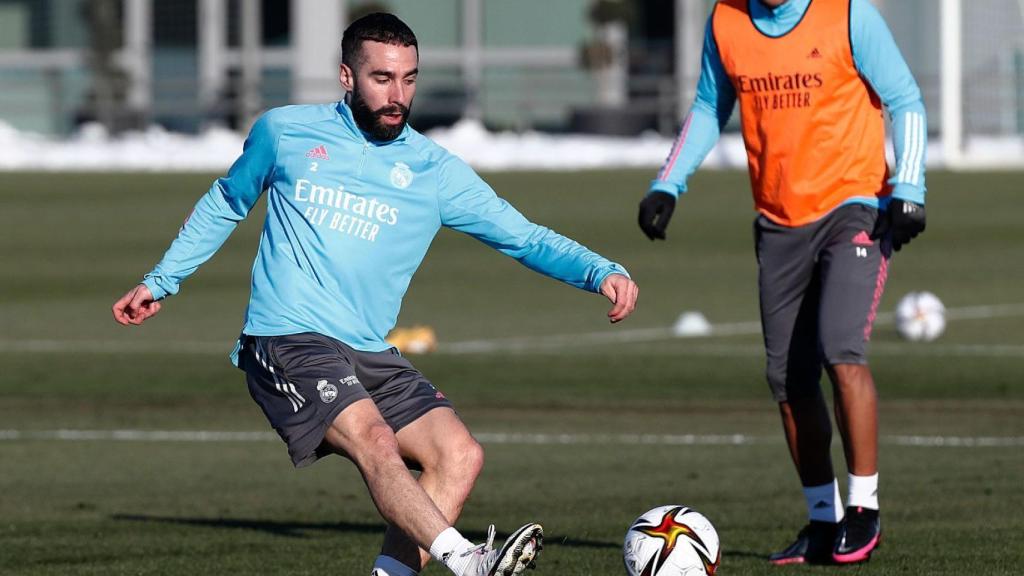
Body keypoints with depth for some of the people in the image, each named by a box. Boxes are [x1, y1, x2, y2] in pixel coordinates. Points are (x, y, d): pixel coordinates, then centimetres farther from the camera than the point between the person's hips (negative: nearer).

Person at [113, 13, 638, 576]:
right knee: (375, 441, -30)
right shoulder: (285, 132, 6)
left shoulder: (434, 169, 9)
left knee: (459, 455, -15)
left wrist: (601, 272, -9)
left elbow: (523, 236, 7)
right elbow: (226, 203, 24)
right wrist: (161, 281, 26)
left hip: (371, 357, 5)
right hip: (288, 341, -5)